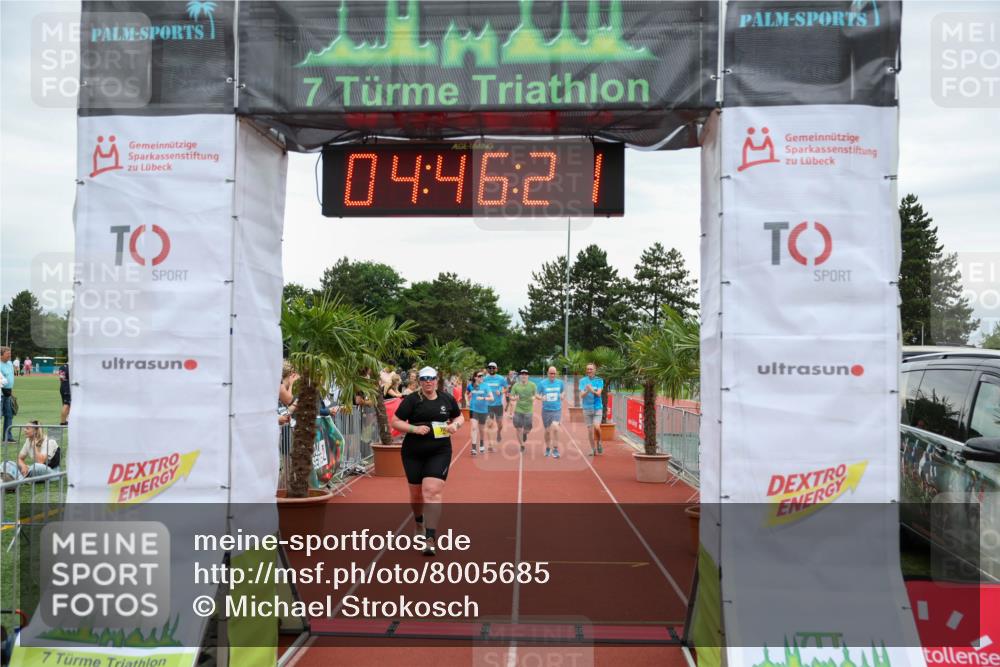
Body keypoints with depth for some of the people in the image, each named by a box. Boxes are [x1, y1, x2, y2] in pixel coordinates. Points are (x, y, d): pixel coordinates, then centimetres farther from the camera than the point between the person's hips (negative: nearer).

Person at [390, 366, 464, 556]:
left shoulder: (447, 399, 5)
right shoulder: (412, 400, -4)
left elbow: (460, 417, 18)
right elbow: (395, 422, -4)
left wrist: (455, 425, -4)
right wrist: (414, 428, -19)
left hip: (439, 453, 0)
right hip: (413, 453, 0)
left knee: (432, 492, -14)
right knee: (416, 493, 14)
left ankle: (430, 539, -14)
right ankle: (419, 524, 46)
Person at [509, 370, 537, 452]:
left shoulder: (532, 385, -4)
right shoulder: (516, 385, -3)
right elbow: (511, 398, 2)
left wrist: (534, 398, -18)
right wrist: (514, 398, -21)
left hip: (528, 411, 0)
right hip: (518, 410, 0)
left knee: (527, 430, 3)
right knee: (519, 429, 1)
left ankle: (525, 433, 41)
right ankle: (522, 445, 21)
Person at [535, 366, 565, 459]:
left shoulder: (559, 382, 4)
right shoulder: (542, 383, -2)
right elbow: (536, 395, 2)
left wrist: (562, 396, -2)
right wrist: (541, 398, -19)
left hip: (557, 410, 0)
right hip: (546, 410, 0)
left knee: (555, 427, -21)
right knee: (547, 431, 8)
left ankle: (555, 449, -12)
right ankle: (547, 448, 31)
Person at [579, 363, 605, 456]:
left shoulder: (599, 380, 1)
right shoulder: (582, 381, 3)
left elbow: (598, 393, -11)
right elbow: (582, 395, -4)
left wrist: (592, 390, -31)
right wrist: (587, 391, -26)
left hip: (598, 407, -1)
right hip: (587, 408, 1)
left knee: (596, 427, -17)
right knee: (590, 430, 3)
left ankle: (598, 443, 10)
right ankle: (593, 449, 14)